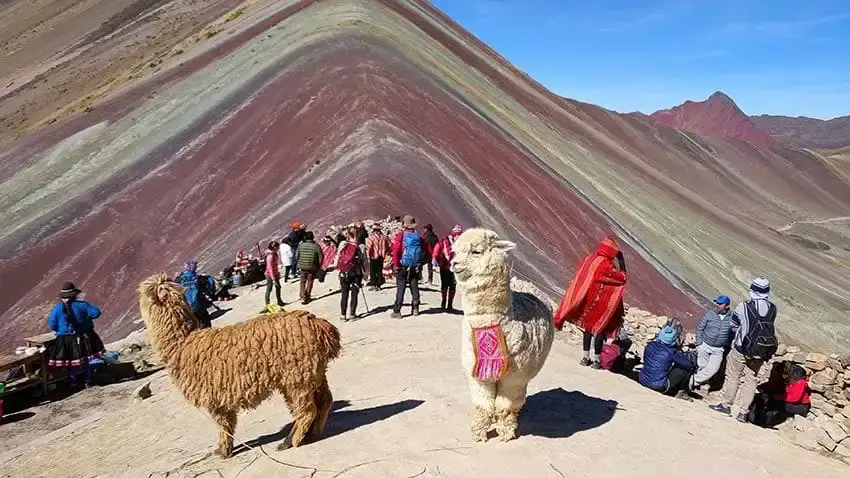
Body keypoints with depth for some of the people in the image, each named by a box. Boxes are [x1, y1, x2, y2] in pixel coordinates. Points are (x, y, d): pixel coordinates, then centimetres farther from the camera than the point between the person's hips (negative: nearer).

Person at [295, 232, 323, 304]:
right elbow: (321, 257, -8)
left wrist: (298, 265, 16)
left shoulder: (301, 245, -4)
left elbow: (297, 256, 2)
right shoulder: (316, 246, -11)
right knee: (310, 281, 14)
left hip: (303, 267, 2)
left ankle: (303, 297, 5)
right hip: (312, 268, -1)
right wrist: (318, 266, 6)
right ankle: (307, 296, 21)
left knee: (303, 282, 14)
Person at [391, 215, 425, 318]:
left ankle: (397, 311, -2)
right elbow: (423, 251, 9)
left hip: (403, 266, -3)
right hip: (416, 266, 4)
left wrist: (395, 264, -7)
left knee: (400, 288, -1)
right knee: (414, 287, 14)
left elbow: (396, 251, -14)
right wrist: (421, 264, 18)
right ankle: (415, 309, 19)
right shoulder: (418, 236, 5)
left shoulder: (400, 236, -7)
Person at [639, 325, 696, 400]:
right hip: (659, 387, -6)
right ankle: (682, 392, 19)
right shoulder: (672, 352, -15)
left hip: (643, 381, 6)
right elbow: (689, 364, -6)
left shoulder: (650, 345, -1)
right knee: (688, 368, 4)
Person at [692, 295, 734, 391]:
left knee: (713, 369, -10)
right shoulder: (709, 314, -10)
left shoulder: (731, 317, -7)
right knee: (702, 367, 5)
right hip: (705, 345, 0)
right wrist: (699, 344, -5)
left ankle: (693, 381, 4)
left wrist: (727, 346, 6)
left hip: (719, 349, 0)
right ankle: (704, 385, 25)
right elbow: (699, 328, -2)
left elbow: (733, 334, 7)